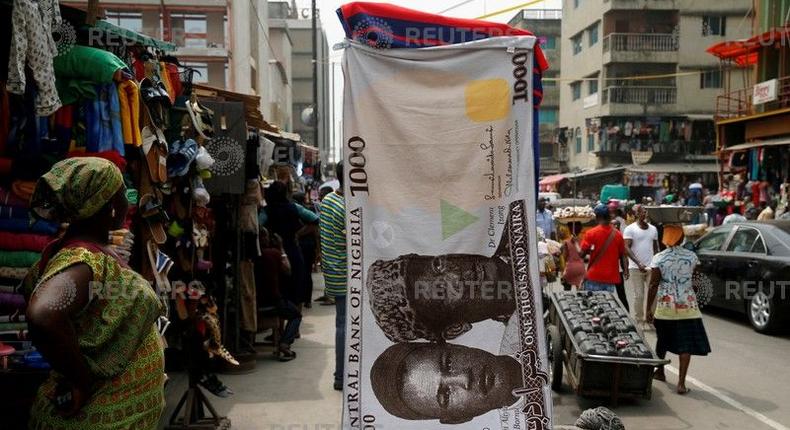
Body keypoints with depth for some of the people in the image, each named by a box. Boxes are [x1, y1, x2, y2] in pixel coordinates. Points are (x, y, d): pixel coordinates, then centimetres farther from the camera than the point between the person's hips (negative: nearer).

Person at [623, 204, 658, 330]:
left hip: (652, 267, 4)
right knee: (638, 296, 0)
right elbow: (627, 248, -10)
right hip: (636, 268, -4)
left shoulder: (653, 229, 12)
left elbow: (656, 248, 19)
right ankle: (639, 321, 10)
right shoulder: (630, 229, -4)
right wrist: (638, 263, -18)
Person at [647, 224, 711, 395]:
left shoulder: (659, 258, -6)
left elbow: (653, 285, -8)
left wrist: (649, 309, -3)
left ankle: (660, 372, 36)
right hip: (687, 305, 0)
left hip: (665, 305, 0)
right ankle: (681, 383, -5)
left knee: (663, 340, 19)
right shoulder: (692, 256, -1)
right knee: (686, 344, 2)